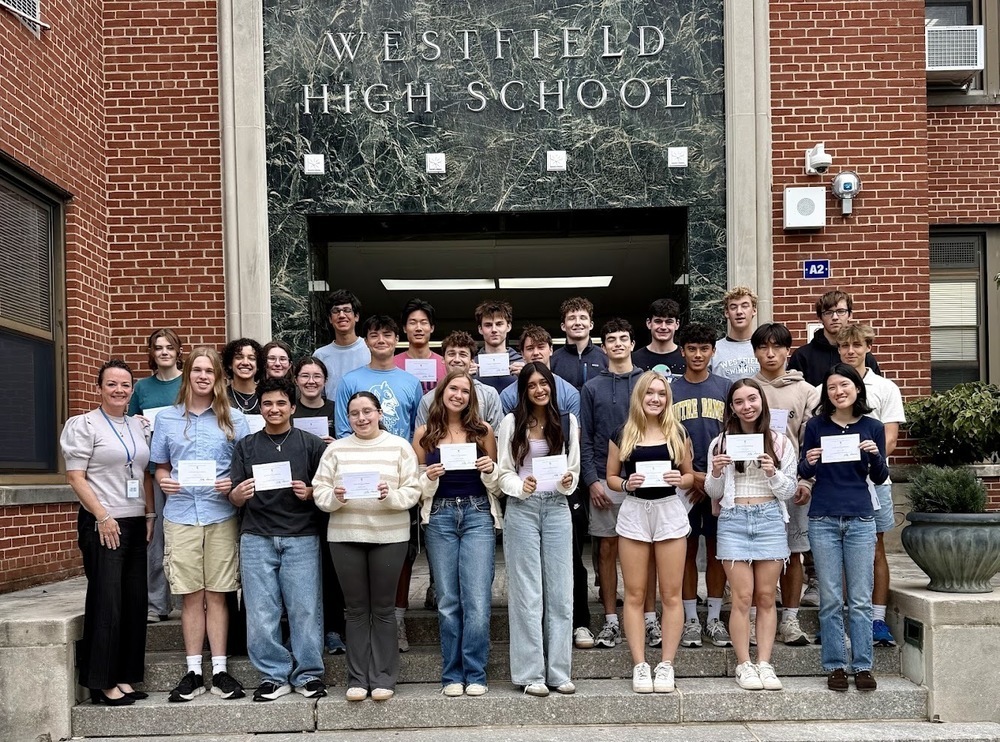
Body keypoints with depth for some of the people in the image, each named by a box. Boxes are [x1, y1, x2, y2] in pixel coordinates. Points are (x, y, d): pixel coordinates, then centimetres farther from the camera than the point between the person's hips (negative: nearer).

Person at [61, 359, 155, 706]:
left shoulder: (138, 426, 14)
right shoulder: (84, 425, -4)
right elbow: (75, 476, -9)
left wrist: (150, 514, 8)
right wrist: (103, 516, -15)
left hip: (135, 523, 6)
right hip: (101, 525, -6)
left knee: (135, 601, 6)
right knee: (106, 601, -5)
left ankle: (124, 677, 16)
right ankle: (101, 683, 4)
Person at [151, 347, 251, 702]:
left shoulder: (234, 419, 7)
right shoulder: (166, 418, 11)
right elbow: (161, 466, 15)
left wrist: (233, 484, -12)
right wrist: (165, 482, -6)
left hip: (221, 515, -1)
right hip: (180, 515, 1)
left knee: (216, 594, 2)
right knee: (191, 595, 3)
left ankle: (220, 670, 8)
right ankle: (193, 672, 10)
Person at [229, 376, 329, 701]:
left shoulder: (311, 444, 8)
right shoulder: (246, 447, 13)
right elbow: (235, 499, 10)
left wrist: (310, 493, -12)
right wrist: (238, 494, -12)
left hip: (301, 538, -2)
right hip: (257, 538, 2)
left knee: (305, 610, -1)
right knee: (261, 613, 3)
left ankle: (308, 675, 10)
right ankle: (273, 676, 13)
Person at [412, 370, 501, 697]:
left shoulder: (483, 430, 6)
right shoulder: (424, 434, 7)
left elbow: (495, 486, 12)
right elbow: (417, 488, 9)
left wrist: (491, 470, -8)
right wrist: (428, 478, -11)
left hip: (477, 515, -1)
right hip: (439, 518, 1)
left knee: (477, 599, -5)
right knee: (448, 601, 5)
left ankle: (475, 675, 4)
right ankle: (452, 675, 13)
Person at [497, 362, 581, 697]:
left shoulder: (568, 422, 8)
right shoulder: (512, 422, 1)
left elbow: (574, 467, 11)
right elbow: (504, 472, 2)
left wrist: (567, 482, -11)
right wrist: (521, 487, -18)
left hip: (557, 508, 3)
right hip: (522, 509, -2)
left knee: (560, 592, 5)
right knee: (527, 593, 0)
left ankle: (559, 672, 12)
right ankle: (530, 673, 5)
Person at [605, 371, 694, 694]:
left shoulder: (677, 433, 5)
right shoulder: (622, 435, 4)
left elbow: (689, 475, 12)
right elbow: (611, 477, 9)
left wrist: (679, 479, -9)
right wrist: (626, 484, -11)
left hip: (669, 511, 0)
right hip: (633, 511, 0)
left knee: (671, 594, 2)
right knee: (635, 595, 2)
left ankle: (666, 665, 9)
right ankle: (639, 666, 8)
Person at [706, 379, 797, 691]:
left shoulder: (779, 442, 7)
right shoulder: (721, 443, 6)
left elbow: (789, 491, 7)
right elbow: (714, 493, 10)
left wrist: (773, 473, -11)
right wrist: (716, 473, -10)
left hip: (770, 519, 1)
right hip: (733, 520, -1)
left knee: (766, 597, 3)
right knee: (743, 597, -4)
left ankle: (764, 664, 8)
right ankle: (744, 665, 3)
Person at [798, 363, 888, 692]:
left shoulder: (872, 427, 4)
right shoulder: (816, 426, 2)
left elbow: (879, 478, 9)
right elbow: (803, 473, 8)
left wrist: (876, 457, -11)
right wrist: (808, 463, -13)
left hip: (860, 519, 0)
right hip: (823, 520, 0)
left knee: (861, 600, 2)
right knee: (830, 600, 3)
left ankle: (863, 666, 9)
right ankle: (835, 666, 10)